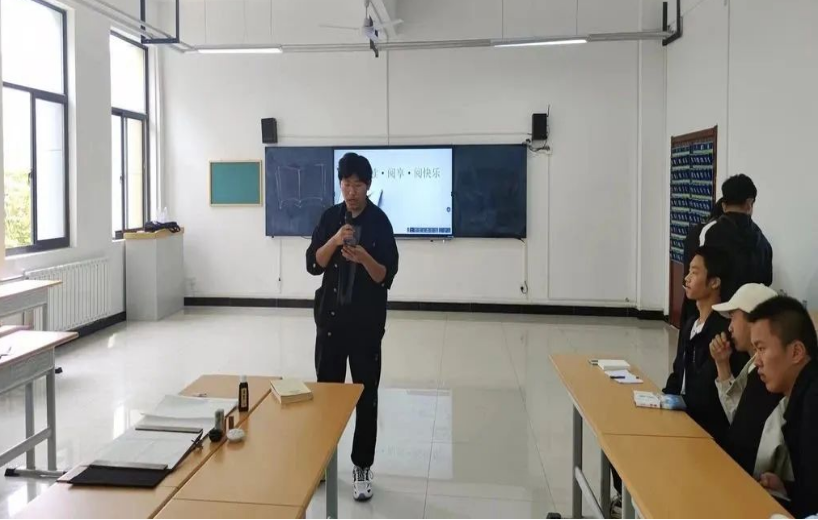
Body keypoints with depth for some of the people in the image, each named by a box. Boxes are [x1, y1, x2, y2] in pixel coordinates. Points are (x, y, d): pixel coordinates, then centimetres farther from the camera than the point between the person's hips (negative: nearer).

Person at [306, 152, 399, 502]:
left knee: (366, 396, 4)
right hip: (330, 316, 3)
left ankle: (362, 467, 15)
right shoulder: (330, 217, 4)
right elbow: (313, 264, -2)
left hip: (366, 321, -3)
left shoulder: (380, 222, -6)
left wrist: (363, 257, -27)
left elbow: (386, 277, -9)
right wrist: (334, 241, -18)